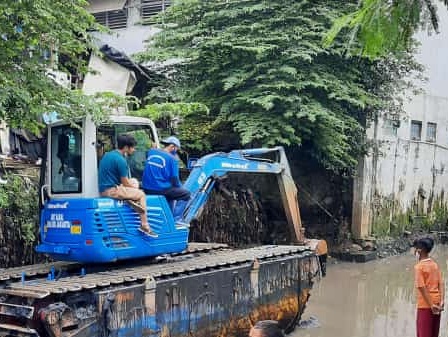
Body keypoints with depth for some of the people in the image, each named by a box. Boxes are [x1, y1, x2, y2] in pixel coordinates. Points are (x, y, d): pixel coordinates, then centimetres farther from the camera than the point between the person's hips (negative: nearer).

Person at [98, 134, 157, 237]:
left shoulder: (108, 155, 12)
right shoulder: (120, 160, -18)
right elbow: (125, 183, -12)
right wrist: (135, 187, 8)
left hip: (103, 188, 10)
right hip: (111, 191, -10)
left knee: (134, 182, 24)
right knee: (141, 194, 0)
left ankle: (133, 202, 0)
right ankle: (144, 225, -1)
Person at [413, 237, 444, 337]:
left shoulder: (419, 267, -12)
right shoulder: (435, 264, 8)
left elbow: (422, 288, -18)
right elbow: (441, 284, 1)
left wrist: (431, 305, -17)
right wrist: (441, 302, -4)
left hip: (425, 305, -6)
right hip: (437, 304, 6)